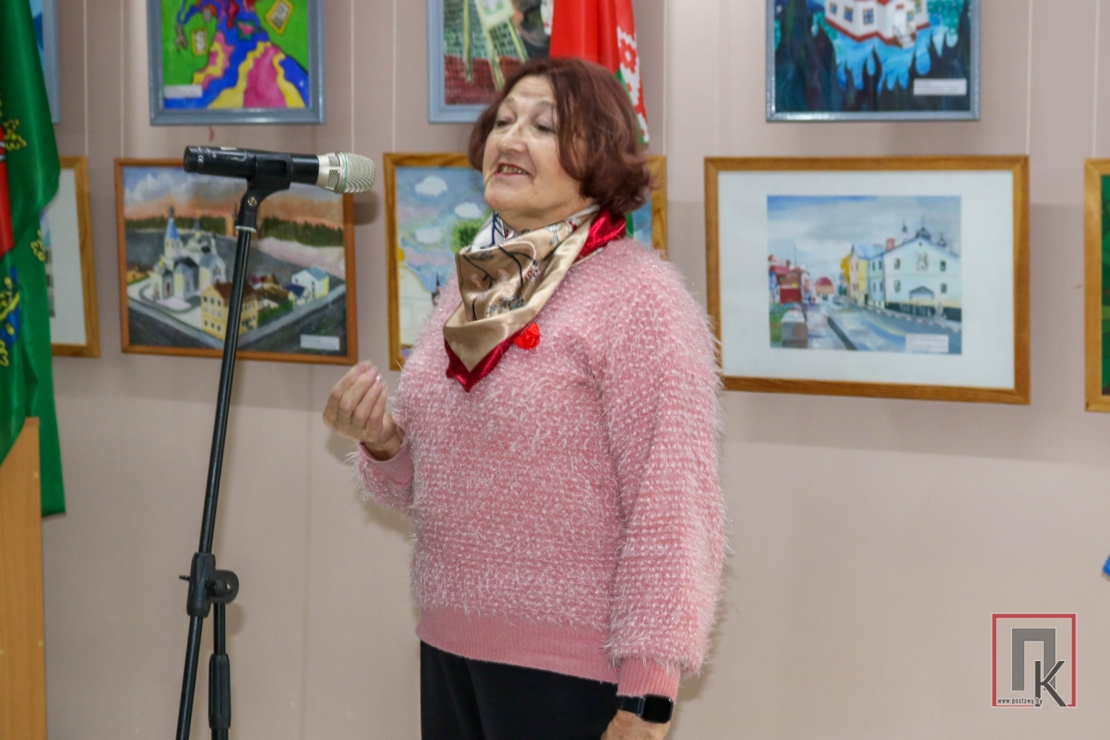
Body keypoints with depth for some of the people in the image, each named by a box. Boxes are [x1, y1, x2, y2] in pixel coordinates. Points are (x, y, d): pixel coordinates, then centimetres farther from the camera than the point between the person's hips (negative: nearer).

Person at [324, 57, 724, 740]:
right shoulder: (469, 287, 10)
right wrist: (383, 443, -2)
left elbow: (674, 512, -16)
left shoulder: (639, 298, -11)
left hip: (572, 672, -6)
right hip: (448, 651, 7)